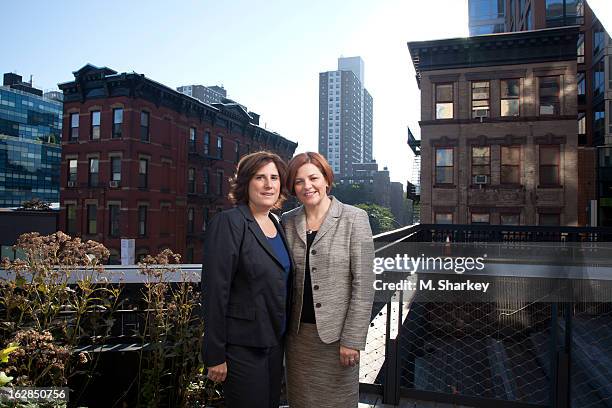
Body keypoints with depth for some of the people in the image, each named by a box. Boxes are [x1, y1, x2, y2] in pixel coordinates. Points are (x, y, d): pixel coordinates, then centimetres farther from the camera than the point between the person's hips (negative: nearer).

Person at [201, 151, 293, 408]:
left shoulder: (277, 225, 9)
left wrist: (283, 338, 13)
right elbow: (214, 291, -17)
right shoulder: (228, 222, -13)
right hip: (243, 346, -7)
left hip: (275, 342, 7)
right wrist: (215, 355, -16)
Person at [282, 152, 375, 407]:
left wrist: (352, 339, -13)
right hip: (298, 333, 4)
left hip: (336, 333, -3)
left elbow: (363, 284, -10)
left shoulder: (354, 219, -8)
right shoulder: (287, 221, 4)